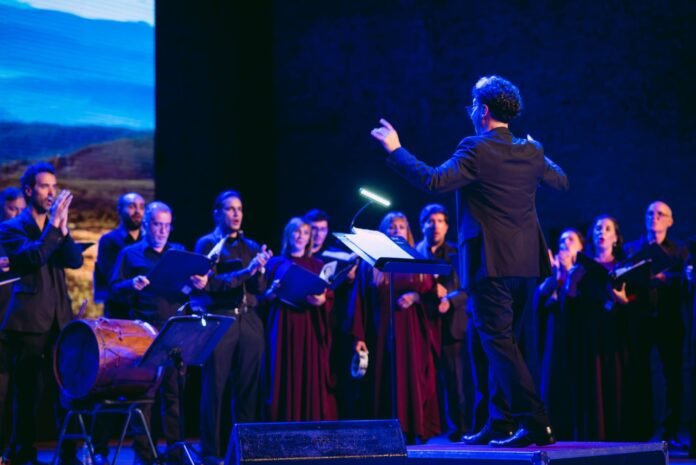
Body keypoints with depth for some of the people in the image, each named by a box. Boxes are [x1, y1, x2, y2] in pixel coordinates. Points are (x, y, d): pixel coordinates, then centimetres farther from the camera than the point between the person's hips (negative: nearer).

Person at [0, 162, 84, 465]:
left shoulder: (56, 226, 16)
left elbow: (76, 260, 1)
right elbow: (33, 257, -19)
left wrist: (63, 227, -11)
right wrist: (52, 224, -22)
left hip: (60, 320, 5)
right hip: (29, 321, -5)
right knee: (29, 392, -2)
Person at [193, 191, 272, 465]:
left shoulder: (251, 246, 16)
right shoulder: (207, 244, 4)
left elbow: (260, 289, 9)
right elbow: (211, 283, -9)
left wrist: (260, 270, -12)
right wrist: (245, 271, -17)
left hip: (249, 321, 4)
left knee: (249, 388, 3)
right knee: (215, 387, -4)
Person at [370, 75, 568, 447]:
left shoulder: (477, 150, -13)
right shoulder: (531, 151, 8)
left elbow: (433, 181, -23)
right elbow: (561, 182, 24)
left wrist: (395, 150, -13)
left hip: (491, 262, -7)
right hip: (525, 263, 8)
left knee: (499, 342, -4)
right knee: (499, 342, 16)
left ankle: (536, 425, -10)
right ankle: (499, 423, 20)